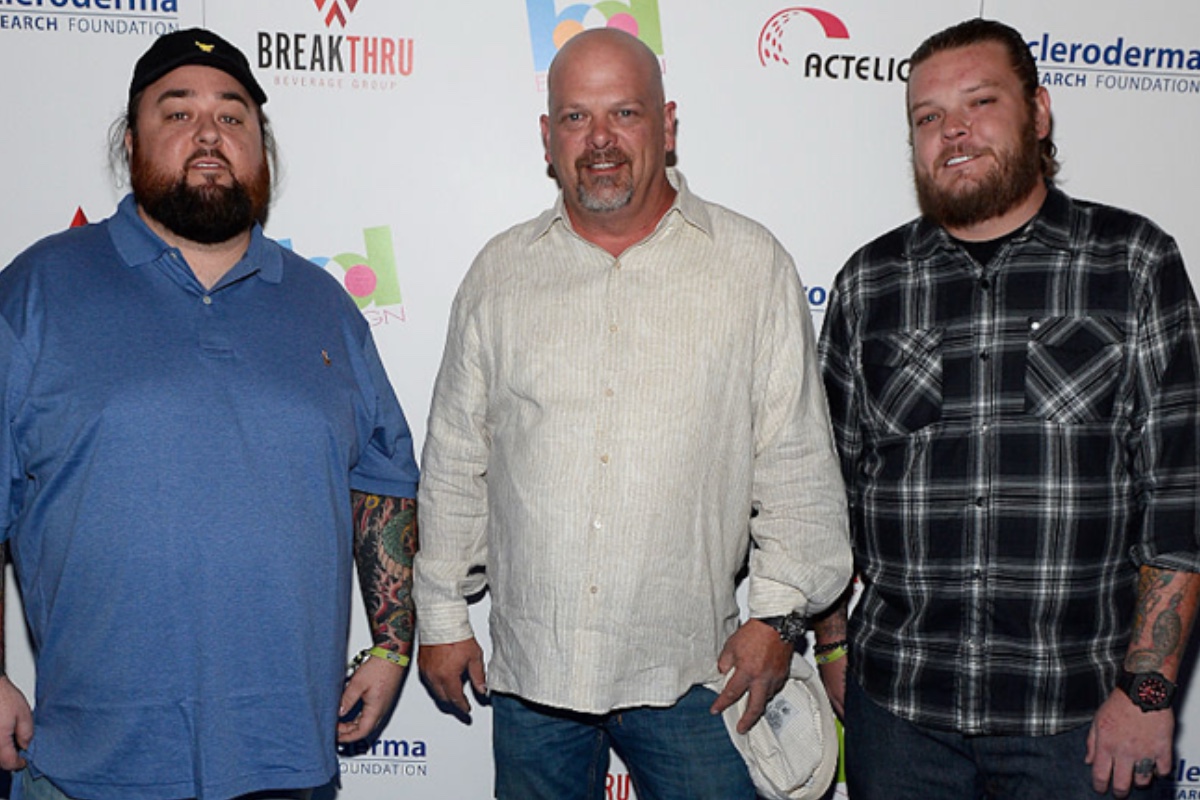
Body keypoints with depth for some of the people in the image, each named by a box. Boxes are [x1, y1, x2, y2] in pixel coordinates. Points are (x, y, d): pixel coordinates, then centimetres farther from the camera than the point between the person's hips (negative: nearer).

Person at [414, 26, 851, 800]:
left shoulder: (753, 266, -1)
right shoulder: (500, 273, 5)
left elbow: (797, 463, -1)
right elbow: (455, 462, 9)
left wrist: (777, 612, -6)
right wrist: (443, 613, 9)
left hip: (691, 673, -2)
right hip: (531, 667, 2)